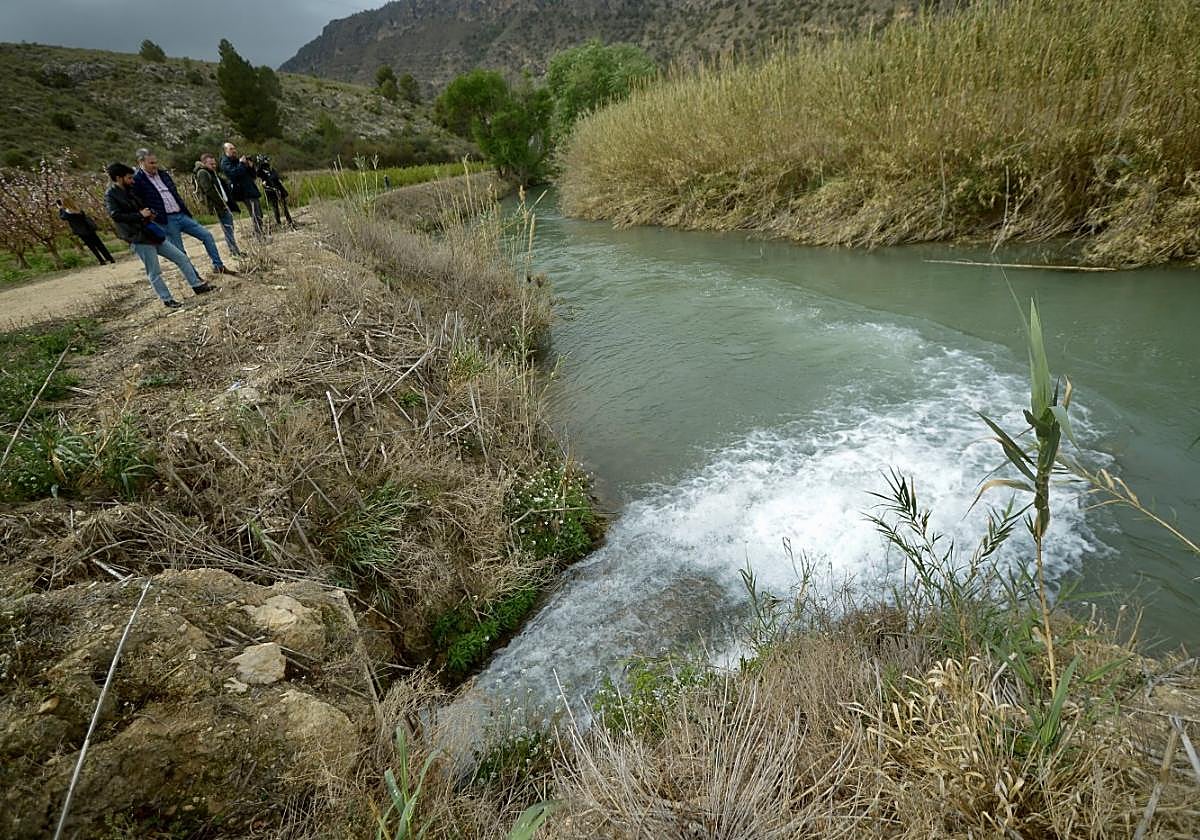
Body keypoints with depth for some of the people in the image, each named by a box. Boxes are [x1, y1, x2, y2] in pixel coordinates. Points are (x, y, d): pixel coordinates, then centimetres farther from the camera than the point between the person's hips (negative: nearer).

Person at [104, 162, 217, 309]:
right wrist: (140, 215, -19)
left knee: (182, 258, 7)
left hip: (153, 234, 8)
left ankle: (197, 285, 14)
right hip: (139, 239, -8)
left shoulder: (129, 191, 17)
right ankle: (166, 299, 7)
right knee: (154, 273, -1)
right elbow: (115, 215, -21)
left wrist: (149, 213, 5)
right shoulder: (110, 196, -7)